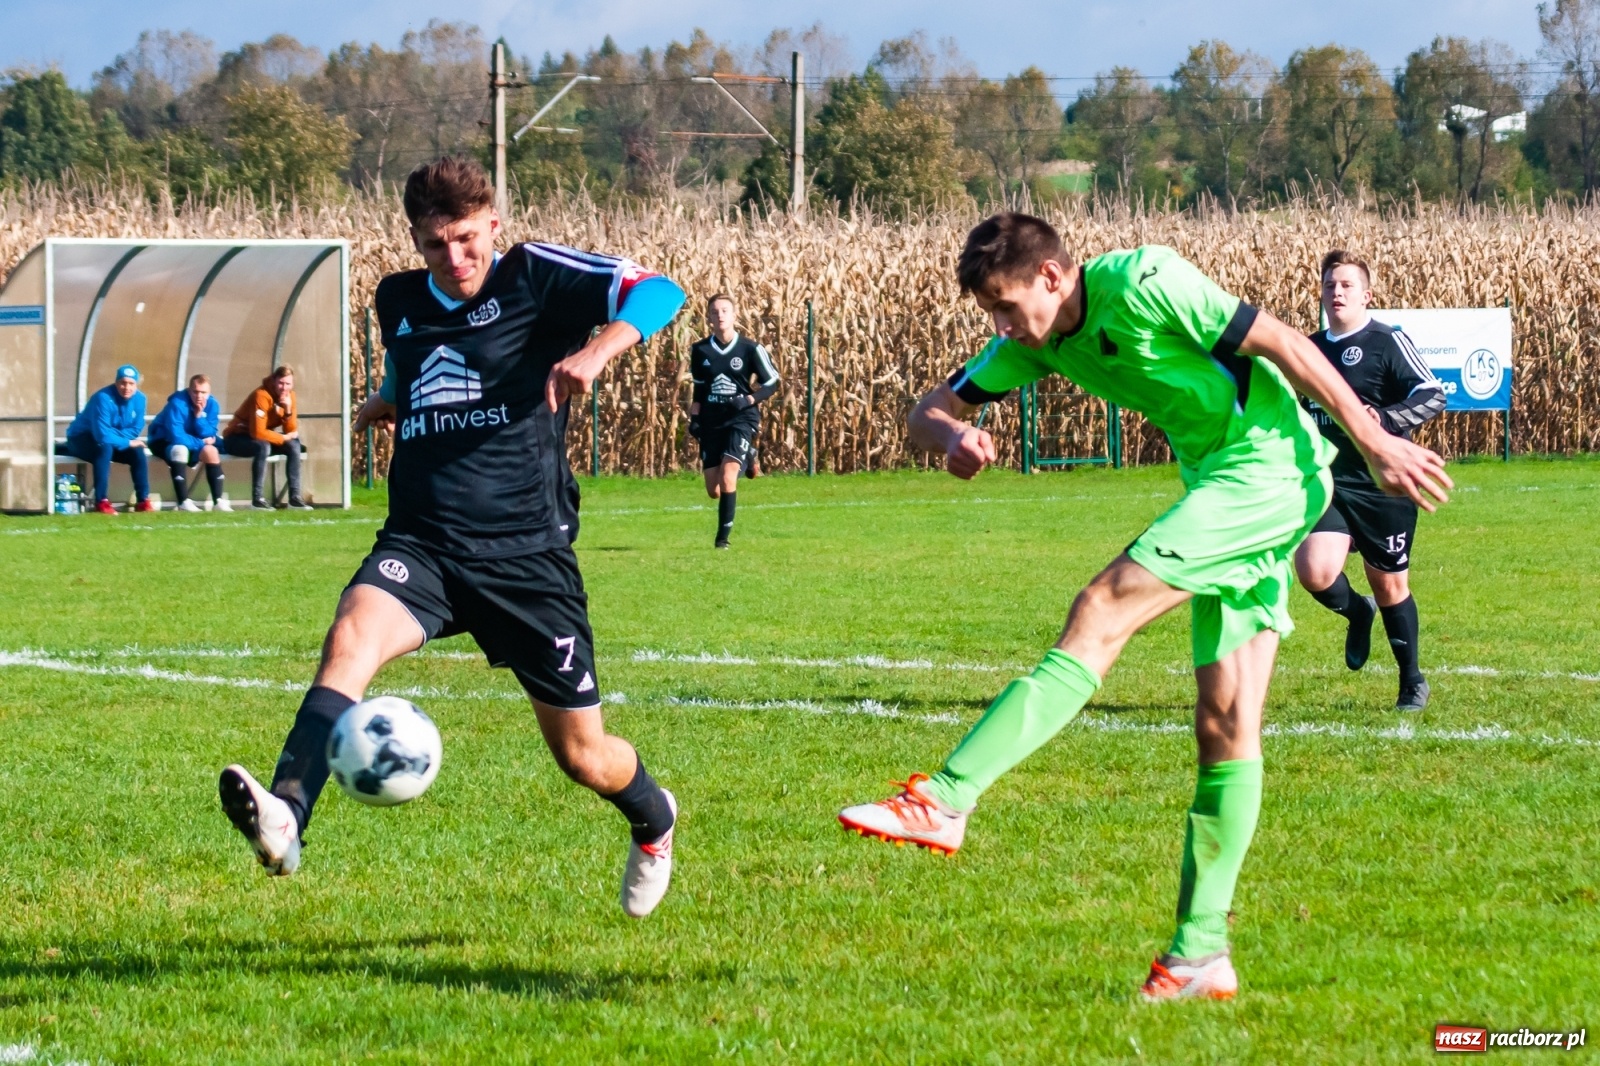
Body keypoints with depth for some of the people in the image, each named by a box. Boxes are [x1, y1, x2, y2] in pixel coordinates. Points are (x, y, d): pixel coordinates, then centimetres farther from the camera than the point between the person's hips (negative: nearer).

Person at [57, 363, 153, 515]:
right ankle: (101, 502, -37)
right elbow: (103, 436, -34)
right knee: (104, 447, -37)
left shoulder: (139, 399, -10)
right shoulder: (103, 398, -30)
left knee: (138, 452, -16)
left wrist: (115, 435, -23)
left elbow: (136, 430, -7)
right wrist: (127, 443, -27)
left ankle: (143, 501, -9)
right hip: (82, 438, -6)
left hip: (113, 441, 6)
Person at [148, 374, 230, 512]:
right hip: (163, 441, -6)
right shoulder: (178, 404, -29)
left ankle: (218, 501, -17)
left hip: (189, 443, 6)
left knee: (210, 451, -20)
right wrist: (201, 443, -23)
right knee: (180, 449, -36)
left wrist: (199, 415, -27)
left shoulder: (212, 404, -10)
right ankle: (183, 502, -38)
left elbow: (209, 435, -12)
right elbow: (176, 436, -33)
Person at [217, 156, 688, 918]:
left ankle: (653, 821, 43)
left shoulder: (534, 279, -3)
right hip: (421, 544, 3)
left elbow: (654, 292, -17)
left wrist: (594, 351, -34)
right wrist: (386, 403, 16)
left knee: (583, 756, 7)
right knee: (353, 633, -31)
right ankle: (284, 818, -50)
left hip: (527, 551, -3)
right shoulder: (399, 301, 13)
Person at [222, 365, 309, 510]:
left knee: (294, 445, -12)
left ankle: (295, 497, -12)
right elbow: (258, 432, -32)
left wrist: (288, 410, -23)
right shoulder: (262, 395, -26)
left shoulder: (289, 396, -4)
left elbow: (292, 431, -6)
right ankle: (257, 499, -34)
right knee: (263, 446, -36)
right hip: (236, 438, -7)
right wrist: (284, 438, -20)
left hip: (259, 438, 7)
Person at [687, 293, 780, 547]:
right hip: (711, 421, 4)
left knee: (727, 477, -21)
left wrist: (748, 400, -15)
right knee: (713, 491, 3)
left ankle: (723, 535, -7)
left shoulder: (750, 349, -6)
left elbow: (771, 384, 0)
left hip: (741, 419, -4)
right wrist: (694, 417, 5)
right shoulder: (700, 351, 4)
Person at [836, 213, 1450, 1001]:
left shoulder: (1141, 284, -17)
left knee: (1103, 612, -19)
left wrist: (1375, 443, -13)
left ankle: (945, 801, -27)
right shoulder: (1035, 341, 7)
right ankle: (1201, 953, 4)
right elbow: (931, 410, 10)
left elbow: (1282, 344, -15)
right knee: (1225, 723, 5)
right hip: (1217, 482, 9)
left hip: (1269, 466, -9)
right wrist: (955, 435, -16)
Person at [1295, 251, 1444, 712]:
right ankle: (1356, 612, 16)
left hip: (1383, 485, -4)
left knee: (1390, 586, 6)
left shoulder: (1388, 342, -6)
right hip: (1327, 484, 4)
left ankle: (1412, 682, 25)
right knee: (1314, 570, -19)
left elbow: (1433, 396, -15)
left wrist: (1386, 418, -30)